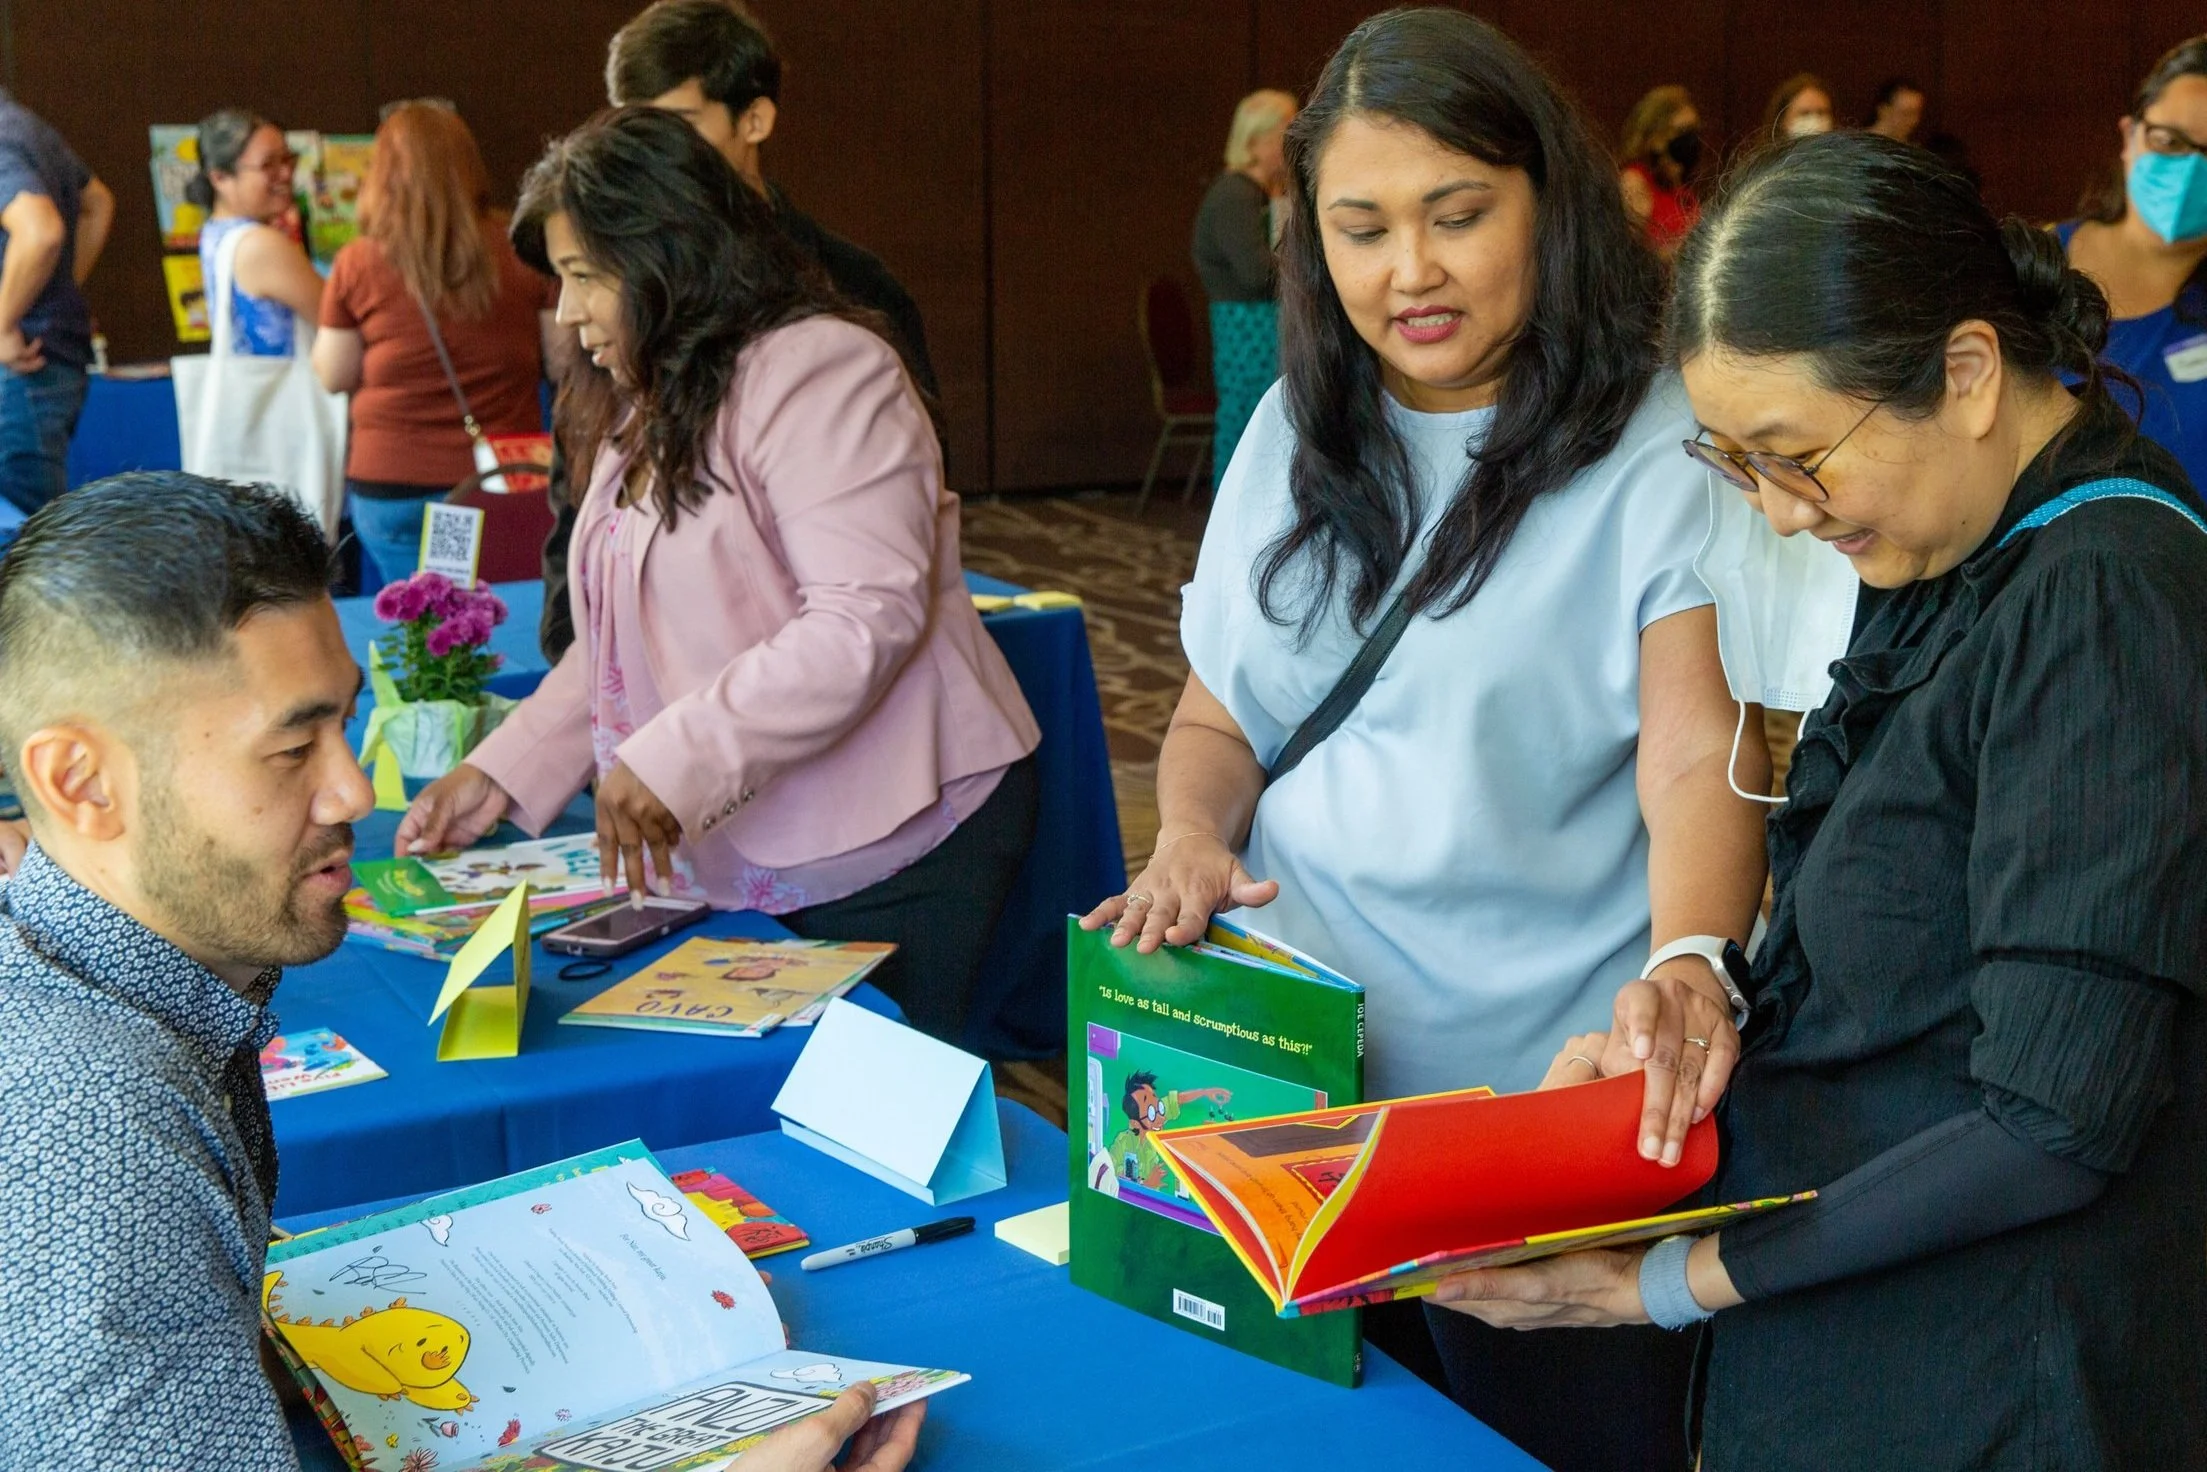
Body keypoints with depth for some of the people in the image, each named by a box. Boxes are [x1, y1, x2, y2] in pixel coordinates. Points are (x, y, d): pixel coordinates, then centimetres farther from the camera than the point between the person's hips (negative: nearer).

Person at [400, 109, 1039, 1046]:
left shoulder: (817, 372, -13)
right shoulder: (641, 412, 17)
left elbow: (870, 617, -24)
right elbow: (617, 650, 20)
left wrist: (677, 757, -26)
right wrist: (504, 771, 7)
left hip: (891, 854, -8)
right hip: (741, 865, 8)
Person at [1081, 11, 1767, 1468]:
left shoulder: (1659, 450, -10)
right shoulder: (1298, 433, 7)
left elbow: (1702, 757, -20)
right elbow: (1220, 716, 13)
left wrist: (1689, 961, -39)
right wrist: (1193, 837, -8)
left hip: (1557, 1104, -5)